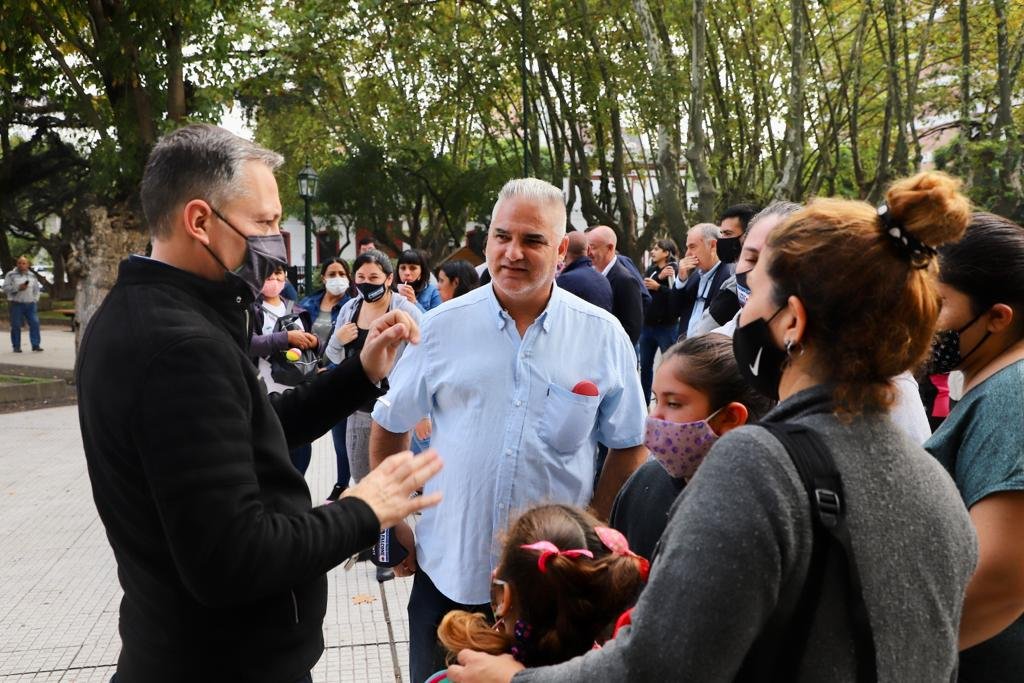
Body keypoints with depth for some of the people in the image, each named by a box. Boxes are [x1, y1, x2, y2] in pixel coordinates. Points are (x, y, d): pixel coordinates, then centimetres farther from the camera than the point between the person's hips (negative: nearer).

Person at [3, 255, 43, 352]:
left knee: (35, 323, -6)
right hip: (16, 304, -3)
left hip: (30, 304, 3)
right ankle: (16, 346, 7)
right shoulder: (11, 275, 2)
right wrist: (18, 288, -15)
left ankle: (36, 344, -1)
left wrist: (35, 299, 7)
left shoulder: (32, 275, 14)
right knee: (16, 326, -1)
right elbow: (5, 288, -5)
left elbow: (36, 288, 20)